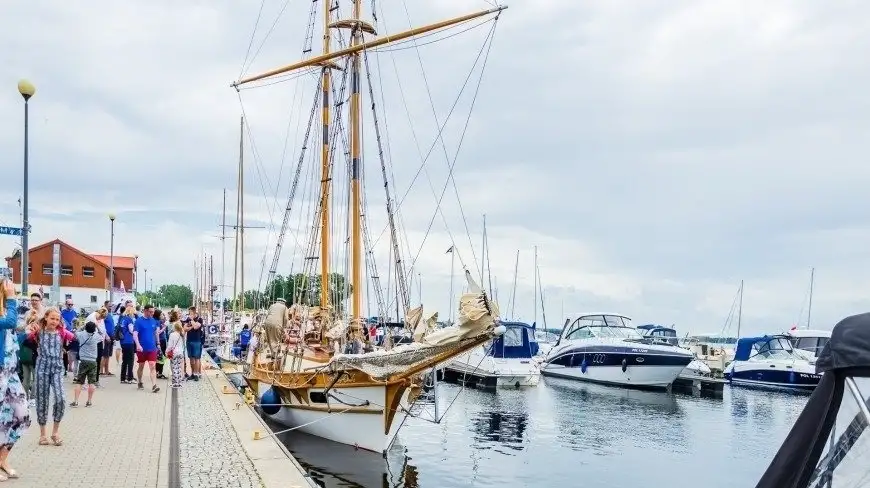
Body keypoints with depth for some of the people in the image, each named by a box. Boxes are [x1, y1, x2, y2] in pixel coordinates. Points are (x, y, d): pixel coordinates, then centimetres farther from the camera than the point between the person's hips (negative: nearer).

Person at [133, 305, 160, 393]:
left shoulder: (154, 321, 5)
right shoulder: (139, 321, -8)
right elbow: (135, 334, -15)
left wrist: (157, 344, 19)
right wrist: (138, 345, -28)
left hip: (152, 348, 2)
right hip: (142, 348, -2)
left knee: (152, 366, -7)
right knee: (141, 366, 13)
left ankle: (154, 385, -15)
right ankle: (140, 383, 31)